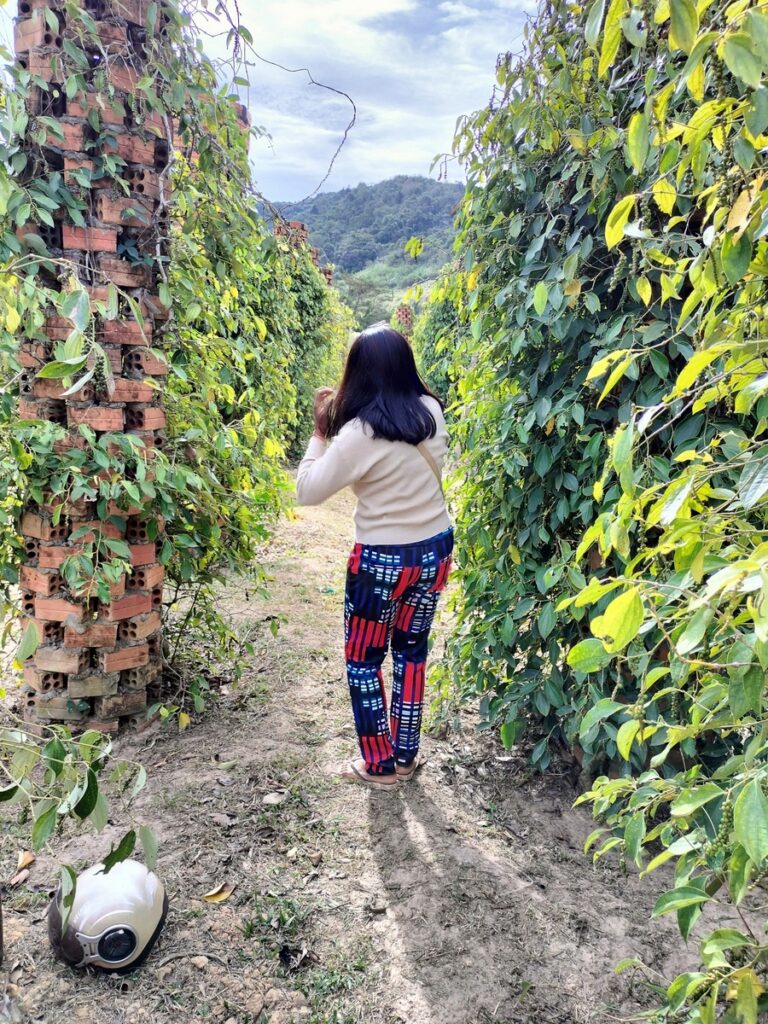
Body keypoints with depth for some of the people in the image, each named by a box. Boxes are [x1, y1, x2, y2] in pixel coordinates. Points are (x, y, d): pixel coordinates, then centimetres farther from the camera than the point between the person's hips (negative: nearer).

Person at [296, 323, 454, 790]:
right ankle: (406, 756, 32)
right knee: (412, 652, 19)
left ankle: (380, 764, 25)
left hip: (383, 560, -6)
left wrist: (320, 430, -5)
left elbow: (308, 492, -13)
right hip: (435, 549, 6)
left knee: (363, 660, 14)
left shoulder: (359, 433, -21)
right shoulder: (431, 411, -4)